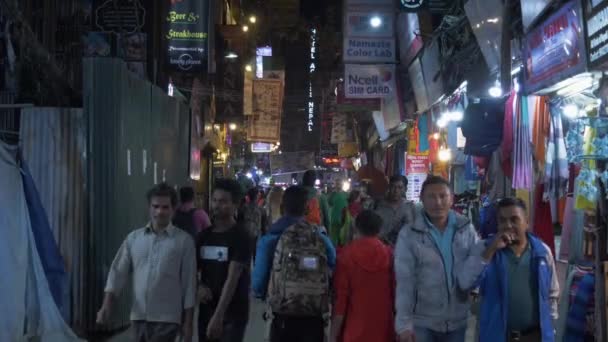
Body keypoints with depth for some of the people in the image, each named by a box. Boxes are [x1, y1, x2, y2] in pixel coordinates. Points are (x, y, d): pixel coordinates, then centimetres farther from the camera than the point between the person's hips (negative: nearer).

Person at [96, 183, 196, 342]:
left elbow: (189, 283, -3)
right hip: (139, 316, 4)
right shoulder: (134, 238, 7)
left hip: (167, 318, -4)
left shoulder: (184, 240, -3)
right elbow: (118, 272, 5)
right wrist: (106, 305, -7)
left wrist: (188, 322, -4)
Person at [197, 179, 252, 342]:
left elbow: (232, 278, -19)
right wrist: (199, 286, -7)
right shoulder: (204, 235, 8)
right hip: (206, 311, 6)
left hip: (233, 313, -6)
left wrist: (218, 316, -26)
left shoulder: (240, 236, -11)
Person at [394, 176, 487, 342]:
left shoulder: (466, 229, -2)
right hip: (422, 323, -2)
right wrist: (404, 324, -11)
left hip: (457, 321, 2)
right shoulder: (409, 234, -8)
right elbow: (404, 282, -9)